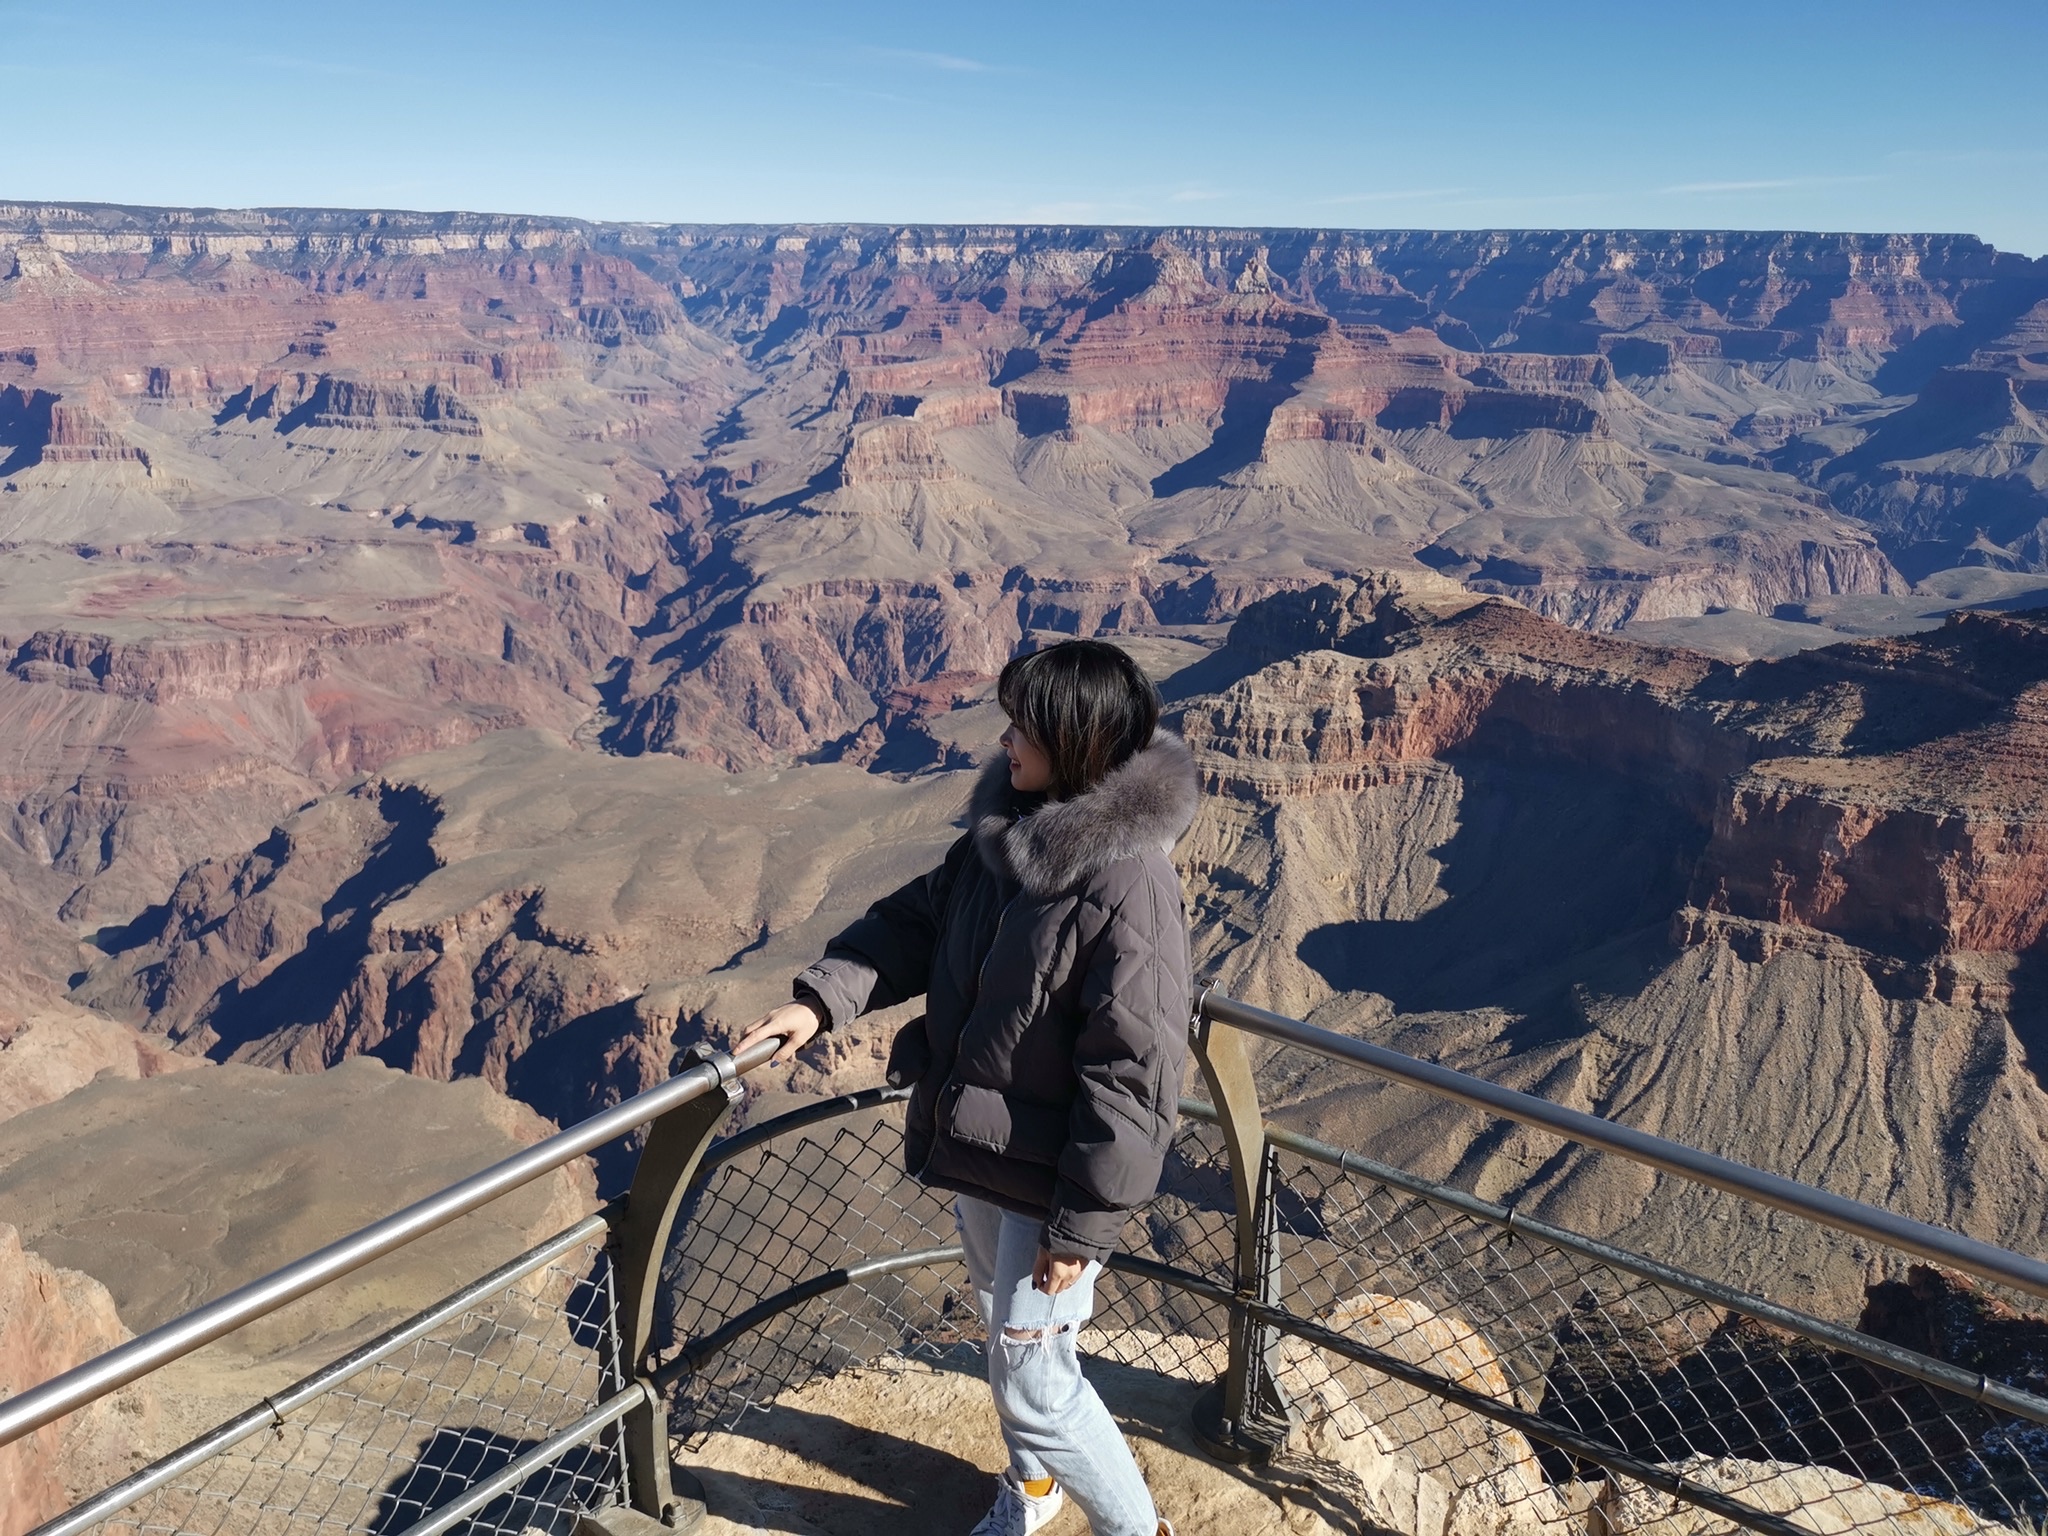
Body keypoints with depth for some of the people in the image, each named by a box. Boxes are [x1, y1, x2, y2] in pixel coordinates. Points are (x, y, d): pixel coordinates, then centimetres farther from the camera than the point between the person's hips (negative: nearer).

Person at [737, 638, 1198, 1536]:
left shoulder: (1129, 887, -28)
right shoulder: (1005, 831, -3)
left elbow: (1133, 1076, -25)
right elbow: (918, 922, 9)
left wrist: (1081, 1225, -20)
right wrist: (822, 997, -5)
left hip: (1049, 1182, -8)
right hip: (977, 1156, 8)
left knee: (1033, 1382, 5)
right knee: (1008, 1340, 27)